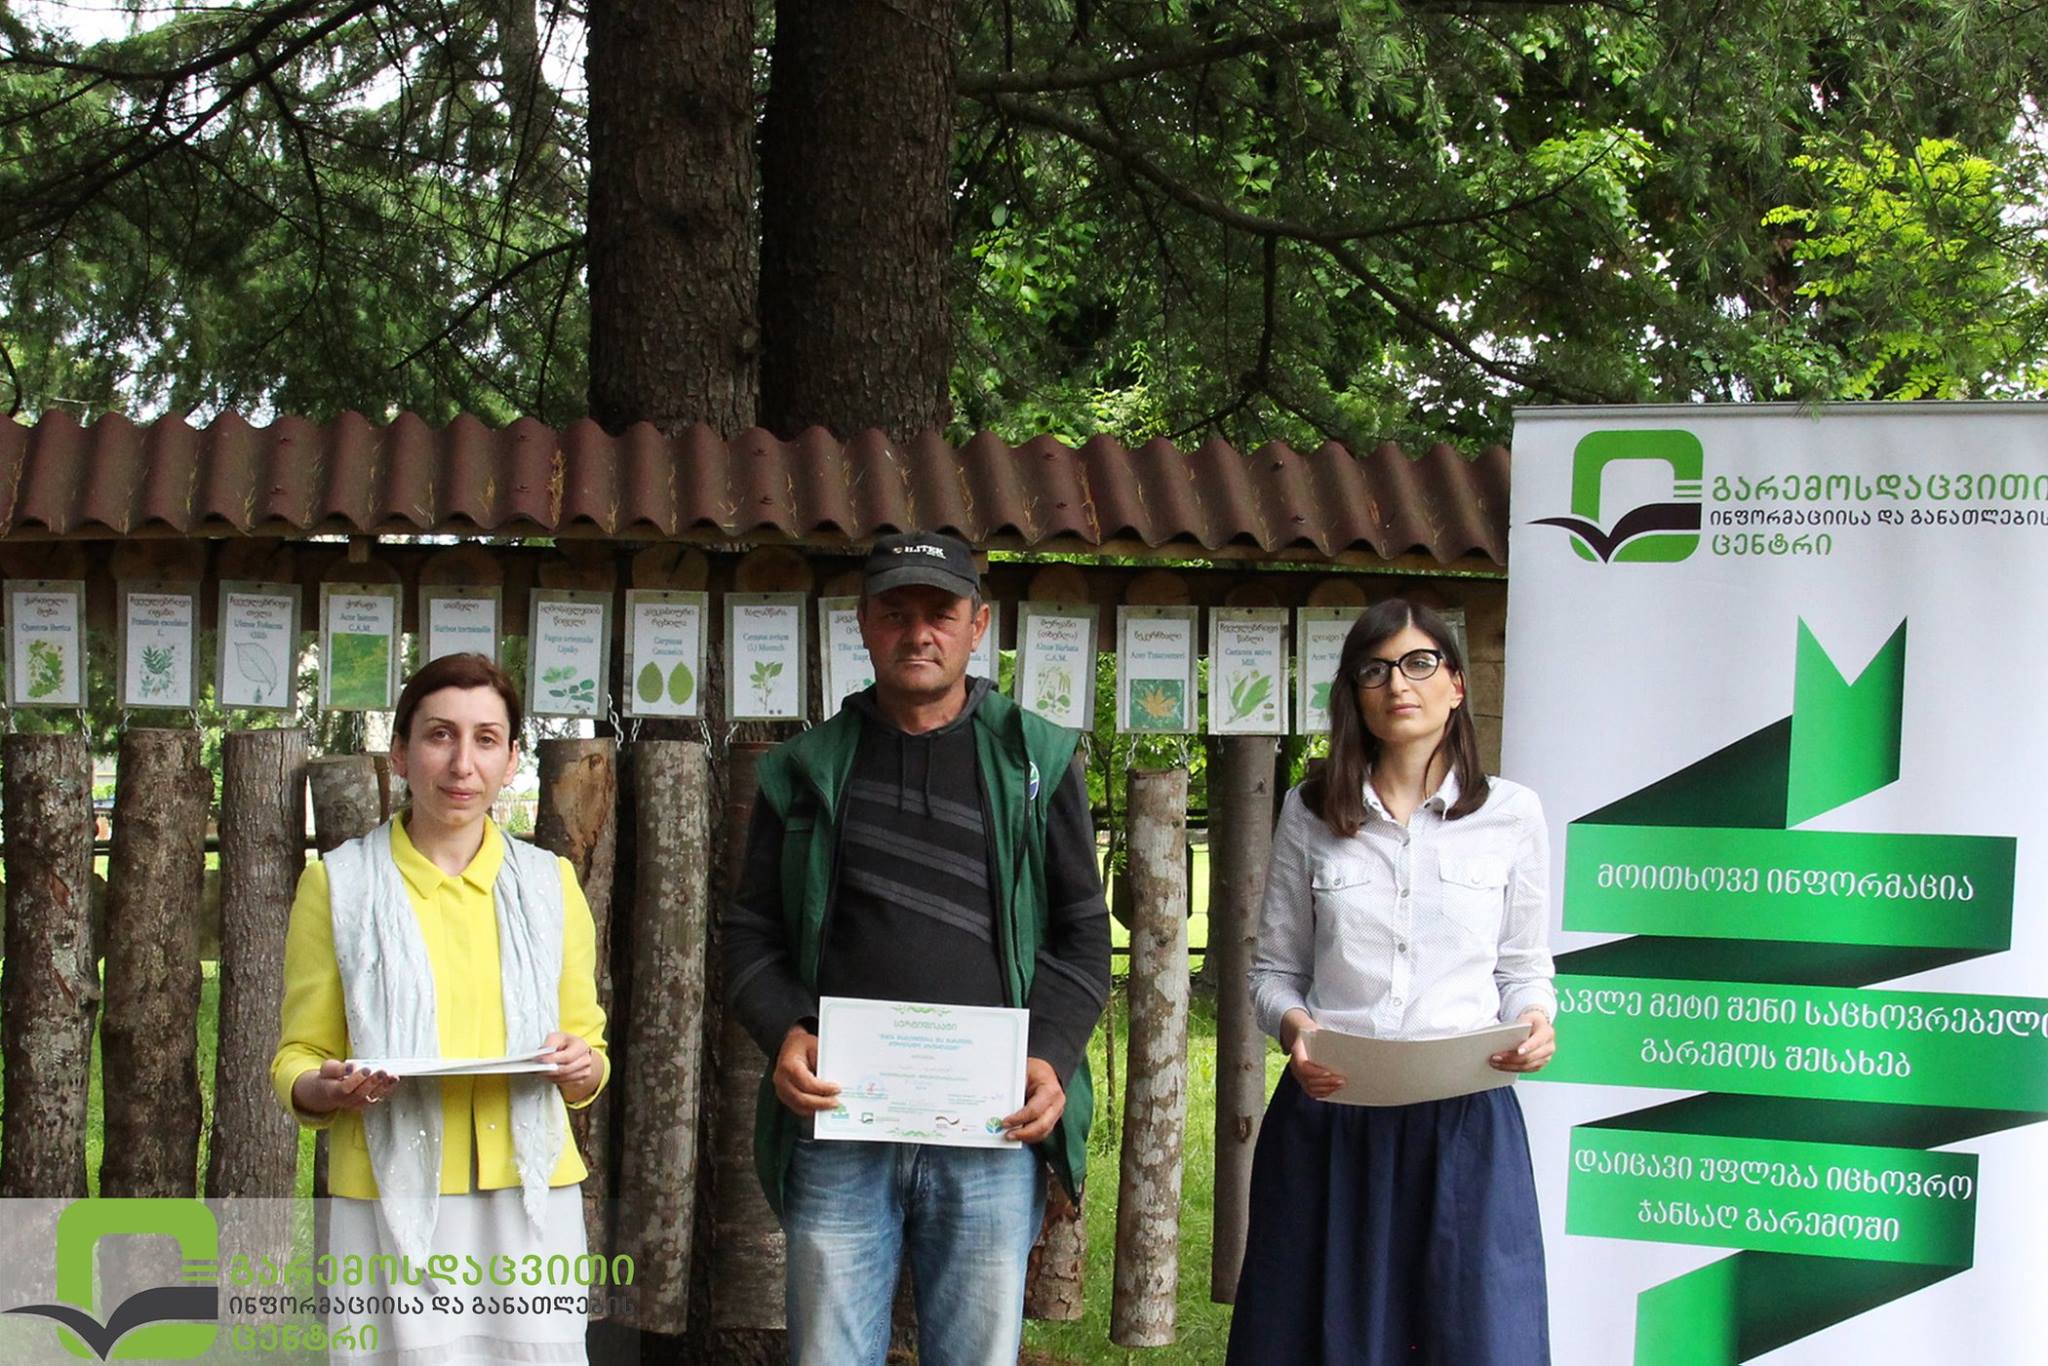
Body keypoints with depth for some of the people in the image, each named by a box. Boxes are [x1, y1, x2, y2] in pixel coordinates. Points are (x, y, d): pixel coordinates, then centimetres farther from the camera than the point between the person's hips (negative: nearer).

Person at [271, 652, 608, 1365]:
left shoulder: (548, 883, 11)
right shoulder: (338, 883, 4)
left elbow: (589, 1053, 17)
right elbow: (296, 1064, 7)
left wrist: (579, 1067, -5)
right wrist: (330, 1089, -15)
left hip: (529, 1200, 2)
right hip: (391, 1200, -2)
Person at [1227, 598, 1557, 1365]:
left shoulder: (1512, 814, 4)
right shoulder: (1311, 814, 6)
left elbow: (1525, 969, 11)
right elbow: (1273, 969, 10)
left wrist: (1535, 1019, -11)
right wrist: (1290, 1022, -11)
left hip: (1465, 1120, -1)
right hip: (1329, 1117, 1)